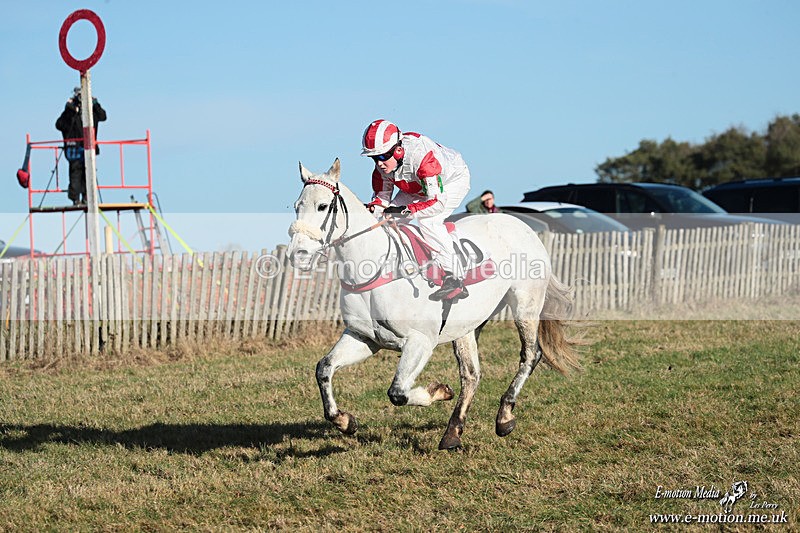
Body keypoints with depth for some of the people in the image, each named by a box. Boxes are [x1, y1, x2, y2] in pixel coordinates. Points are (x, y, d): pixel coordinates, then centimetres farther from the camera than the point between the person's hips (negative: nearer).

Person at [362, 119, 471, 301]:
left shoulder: (421, 156, -42)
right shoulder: (383, 164, -19)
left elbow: (437, 202, -42)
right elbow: (382, 195, -6)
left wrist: (407, 210, -50)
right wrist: (372, 209, -29)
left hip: (453, 180, -8)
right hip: (417, 186, 8)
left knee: (428, 219, -29)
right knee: (389, 216, -6)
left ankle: (453, 279, -30)